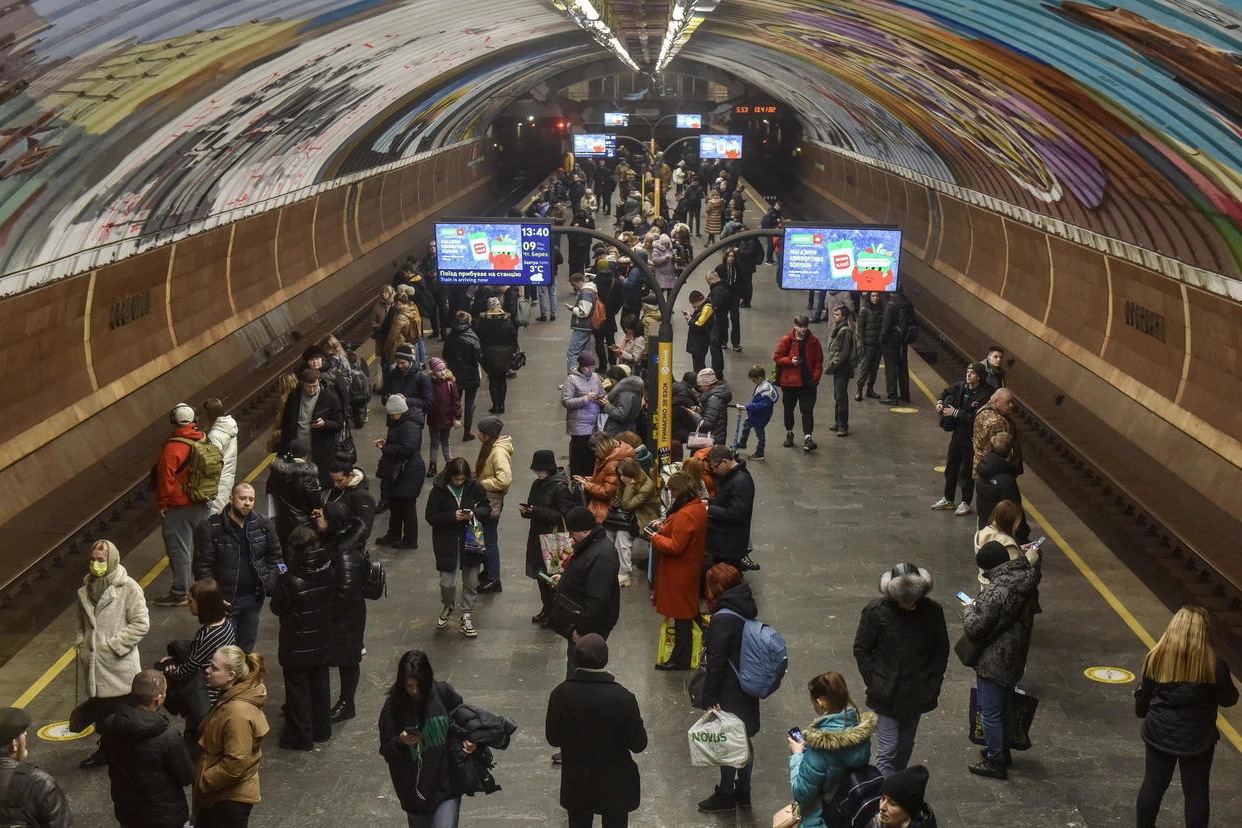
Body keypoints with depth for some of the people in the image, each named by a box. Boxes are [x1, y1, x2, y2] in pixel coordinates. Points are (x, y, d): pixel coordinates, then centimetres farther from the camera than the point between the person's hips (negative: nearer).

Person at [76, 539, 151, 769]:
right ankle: (106, 749, 33)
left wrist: (114, 645, -16)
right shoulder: (87, 587, 6)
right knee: (98, 710, 16)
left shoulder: (128, 588, -13)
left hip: (118, 665, -6)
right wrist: (81, 643, 8)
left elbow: (141, 623, -15)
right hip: (93, 663, 6)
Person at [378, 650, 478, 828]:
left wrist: (467, 740, -7)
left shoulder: (444, 694, -9)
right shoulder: (393, 706, -9)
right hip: (414, 789, 2)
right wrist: (401, 742, -25)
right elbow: (386, 751, -5)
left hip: (446, 784, -1)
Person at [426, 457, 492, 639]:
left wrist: (474, 513, -18)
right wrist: (453, 516, -22)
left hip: (471, 540, 2)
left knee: (471, 582, 8)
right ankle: (447, 606, 32)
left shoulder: (474, 487, -5)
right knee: (447, 583, -1)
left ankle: (467, 618, 23)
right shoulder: (439, 490, -10)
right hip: (447, 543, -2)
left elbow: (487, 509, 3)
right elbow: (430, 517, -9)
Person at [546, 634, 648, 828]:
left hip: (576, 783, 2)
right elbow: (638, 744, -14)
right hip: (614, 783, -2)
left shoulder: (560, 694, -16)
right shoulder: (623, 698, -24)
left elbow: (552, 738, -4)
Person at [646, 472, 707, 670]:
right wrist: (664, 527, 4)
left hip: (679, 572, -10)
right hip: (692, 566, 10)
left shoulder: (685, 515, -29)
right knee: (689, 611, 21)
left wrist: (655, 538, -14)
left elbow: (675, 547, -28)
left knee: (681, 616, 1)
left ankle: (680, 659, 11)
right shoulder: (699, 507, 1)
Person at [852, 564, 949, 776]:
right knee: (888, 751, -6)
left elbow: (941, 649, 6)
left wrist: (933, 682, -1)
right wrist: (874, 683, -9)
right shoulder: (876, 612, -14)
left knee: (905, 748, 16)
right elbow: (861, 650, -4)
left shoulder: (932, 611, -6)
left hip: (917, 694, 3)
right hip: (887, 695, -3)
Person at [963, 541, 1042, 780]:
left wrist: (968, 609, -4)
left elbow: (975, 628, -26)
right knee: (1005, 706, 25)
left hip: (993, 662, -9)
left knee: (990, 712, 6)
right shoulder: (1028, 583, -3)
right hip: (1015, 659, 9)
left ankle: (995, 762, 16)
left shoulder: (995, 591, -30)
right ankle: (1003, 751, 40)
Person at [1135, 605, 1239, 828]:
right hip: (1197, 739, -2)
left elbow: (1145, 695, 3)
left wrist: (1142, 712, 23)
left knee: (1153, 784, 15)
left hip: (1160, 733, 2)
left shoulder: (1157, 658, -10)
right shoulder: (1212, 664, -18)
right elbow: (1229, 699, -4)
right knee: (1196, 791, 10)